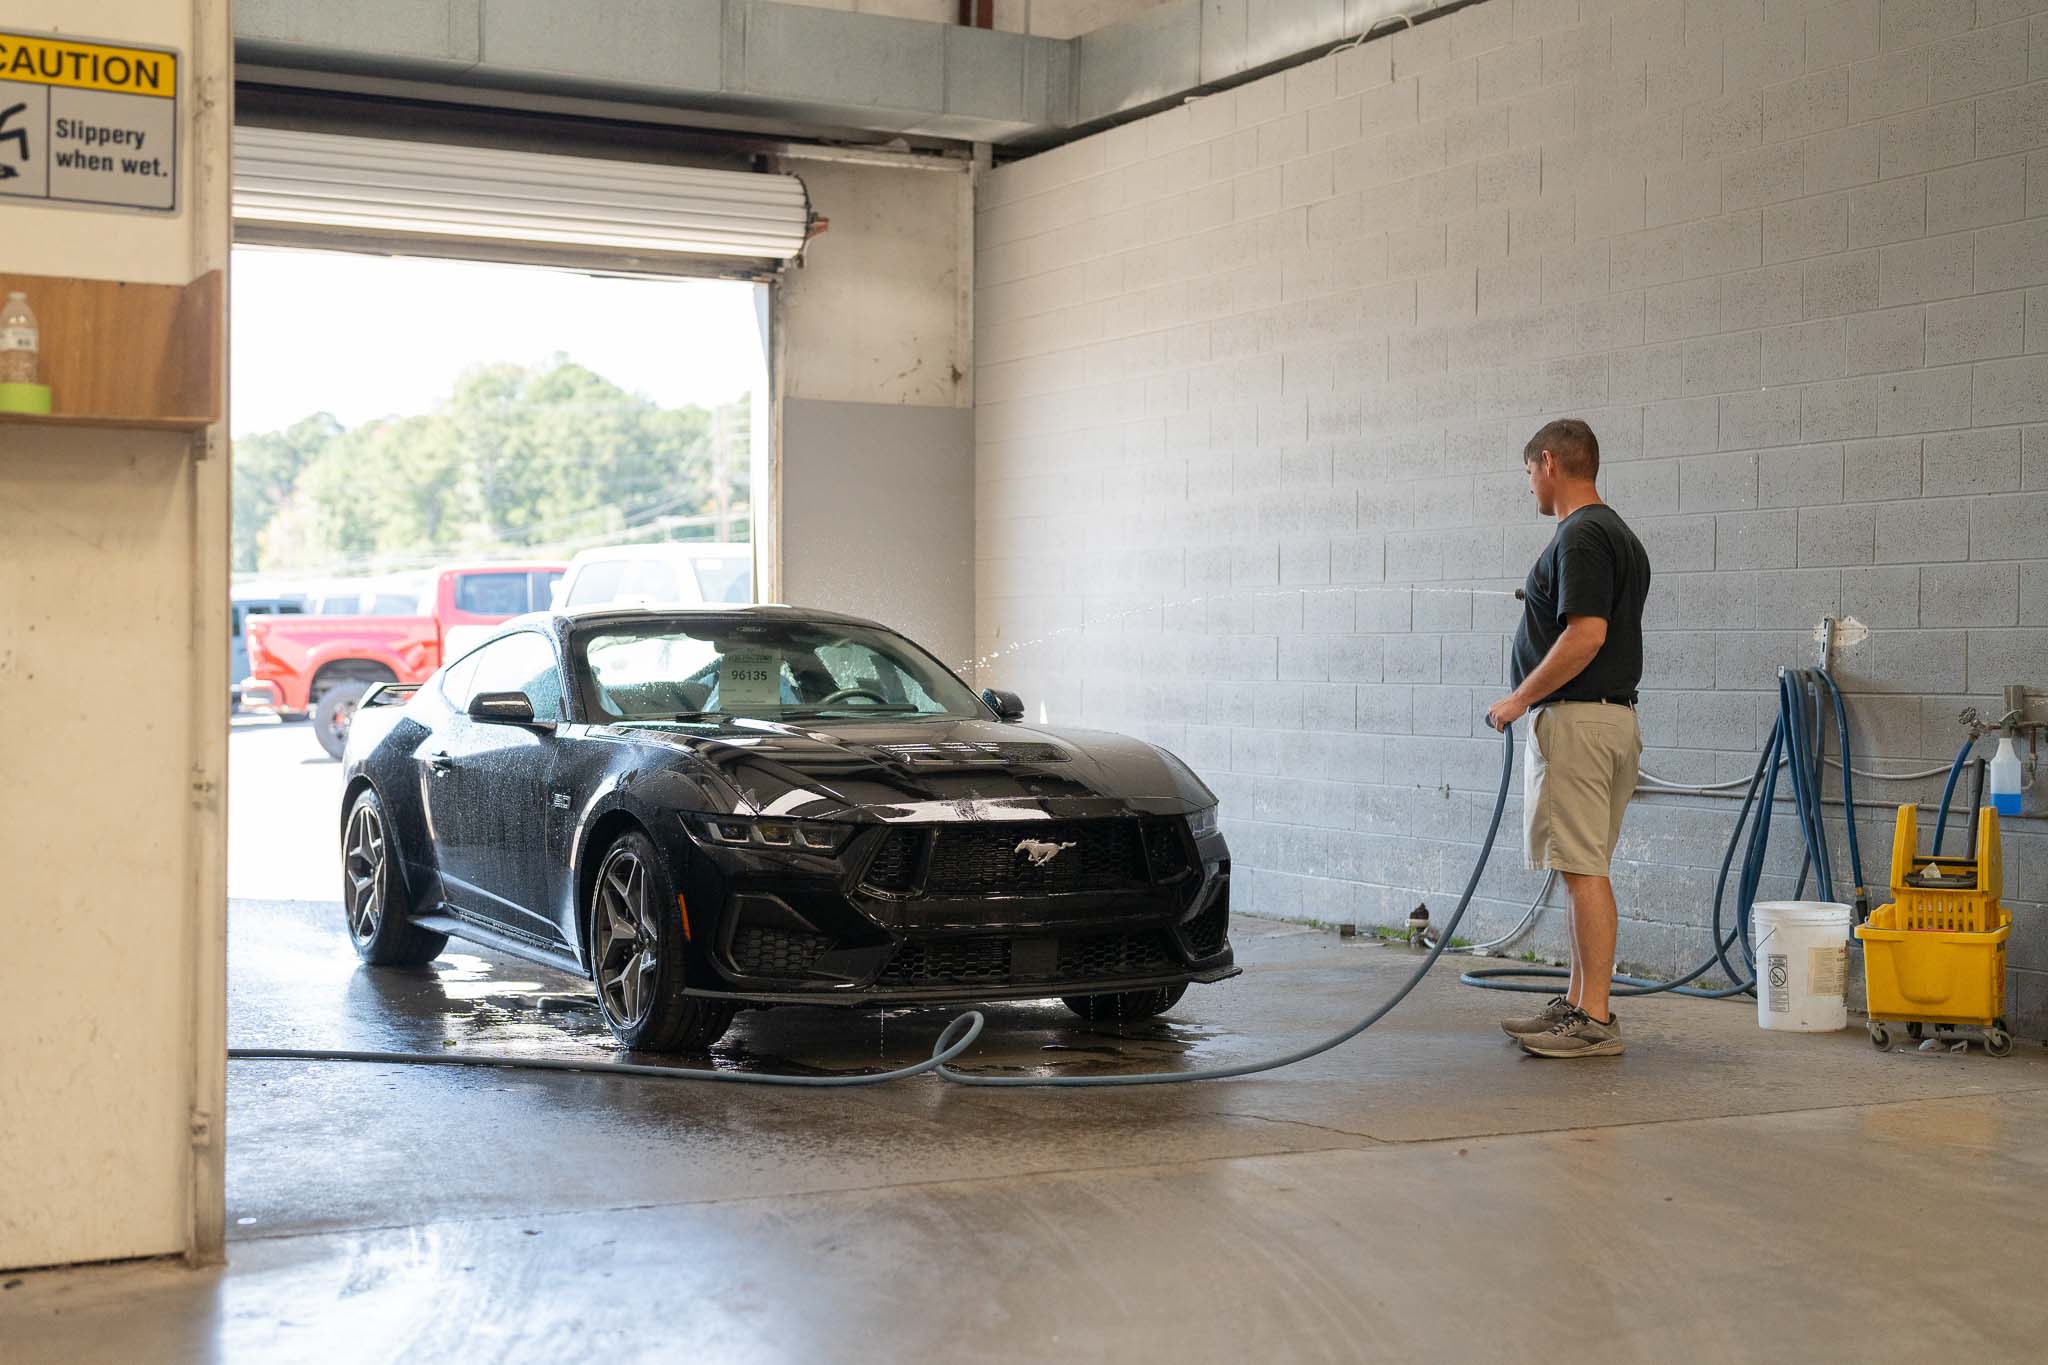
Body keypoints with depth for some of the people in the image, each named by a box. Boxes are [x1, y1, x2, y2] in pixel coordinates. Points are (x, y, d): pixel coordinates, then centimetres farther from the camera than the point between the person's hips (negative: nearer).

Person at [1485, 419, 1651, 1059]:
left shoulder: (1580, 536, -16)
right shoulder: (1620, 535, 17)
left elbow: (1586, 635, -24)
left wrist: (1519, 698, -17)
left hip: (1576, 718, -11)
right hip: (1615, 714, 11)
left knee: (1583, 869, -8)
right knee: (1584, 869, 13)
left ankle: (1595, 1020, -6)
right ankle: (1578, 1004, 18)